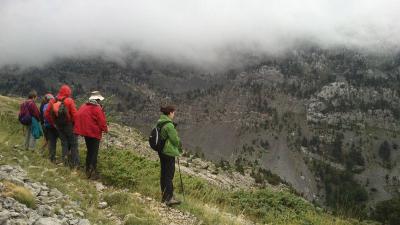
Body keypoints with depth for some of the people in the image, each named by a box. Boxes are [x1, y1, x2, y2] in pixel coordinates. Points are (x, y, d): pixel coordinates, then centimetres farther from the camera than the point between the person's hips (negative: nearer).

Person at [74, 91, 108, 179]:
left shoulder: (83, 107, 4)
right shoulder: (97, 108, -16)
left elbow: (77, 117, 3)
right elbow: (102, 121, -17)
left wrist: (78, 129, 11)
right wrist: (105, 129, 0)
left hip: (86, 132, 7)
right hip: (94, 133, -7)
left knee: (89, 151, 19)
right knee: (94, 153, 0)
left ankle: (88, 170, 26)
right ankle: (92, 172, -1)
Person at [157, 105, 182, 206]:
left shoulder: (160, 122, 7)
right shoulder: (169, 125, -21)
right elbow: (175, 139, -17)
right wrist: (179, 147, 3)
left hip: (161, 151, 9)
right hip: (169, 152, -9)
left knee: (164, 173, 16)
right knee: (169, 175, -4)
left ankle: (164, 196, 26)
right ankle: (169, 198, -1)